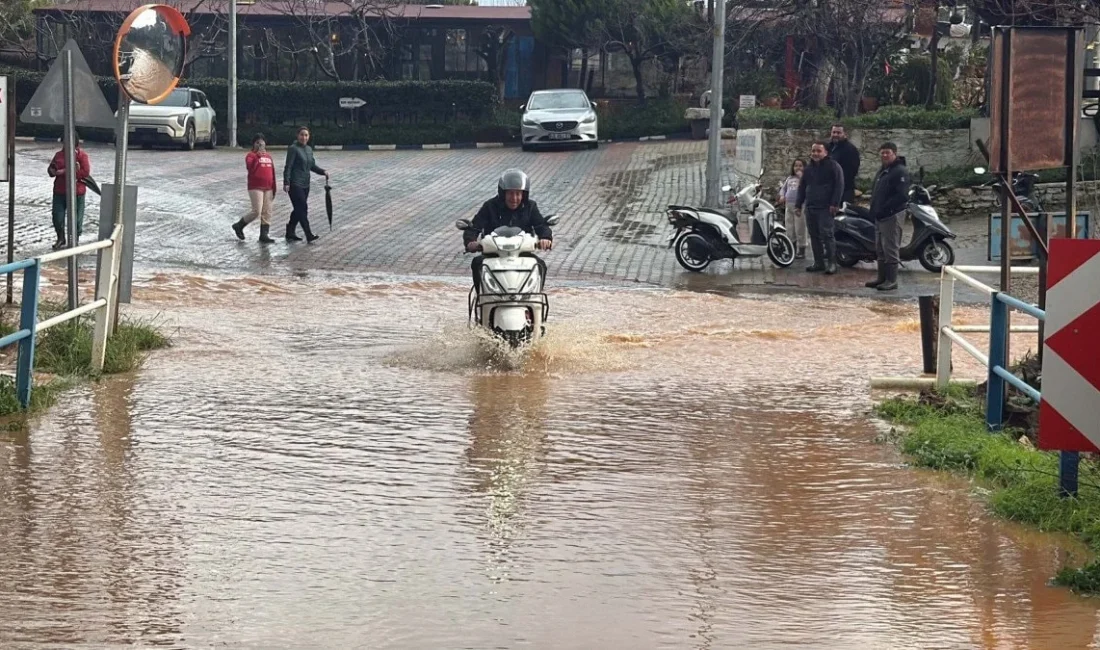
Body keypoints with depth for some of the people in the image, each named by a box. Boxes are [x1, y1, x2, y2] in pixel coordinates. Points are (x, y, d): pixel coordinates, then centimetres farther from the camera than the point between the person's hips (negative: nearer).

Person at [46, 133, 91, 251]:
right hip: (59, 192, 5)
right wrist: (52, 171, -5)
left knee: (75, 218, 2)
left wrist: (65, 172, -19)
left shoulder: (81, 155, -6)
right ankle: (61, 239, 28)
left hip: (76, 193, -5)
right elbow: (50, 168, 22)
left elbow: (85, 172, -16)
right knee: (57, 217, 6)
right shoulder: (59, 155, 10)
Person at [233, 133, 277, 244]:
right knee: (257, 212, -12)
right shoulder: (251, 155, -4)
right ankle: (239, 226, 7)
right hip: (255, 188, -7)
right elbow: (250, 167, -23)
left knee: (267, 213, 3)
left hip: (268, 188, 7)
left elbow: (272, 172, 20)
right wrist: (258, 156, -29)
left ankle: (264, 235, 8)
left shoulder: (268, 156, 15)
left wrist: (274, 187, 18)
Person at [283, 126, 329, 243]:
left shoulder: (309, 149, 14)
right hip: (295, 184, -8)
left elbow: (312, 166, 20)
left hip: (305, 185, 8)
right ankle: (309, 236, -14)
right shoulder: (293, 149, -9)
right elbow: (288, 167, -13)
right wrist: (286, 183, -19)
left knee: (298, 209, 12)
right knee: (302, 209, -11)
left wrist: (323, 172, 4)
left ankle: (290, 234, 22)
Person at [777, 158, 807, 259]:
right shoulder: (790, 178, 18)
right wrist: (782, 196, 8)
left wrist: (801, 176, -16)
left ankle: (802, 251, -1)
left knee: (800, 230, -7)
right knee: (789, 230, 12)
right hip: (788, 206, 7)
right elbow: (783, 188, 26)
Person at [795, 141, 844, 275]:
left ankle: (832, 263, -10)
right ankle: (818, 262, 12)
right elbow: (802, 187, 23)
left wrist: (835, 203, -16)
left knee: (826, 234, -13)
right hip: (810, 207, 7)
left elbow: (839, 185, -9)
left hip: (825, 208, -7)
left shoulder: (833, 166, -3)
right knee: (814, 236, 7)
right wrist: (799, 204, 17)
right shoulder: (808, 168, 18)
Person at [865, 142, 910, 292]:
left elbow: (901, 196, -22)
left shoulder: (900, 172, -12)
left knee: (890, 249, -9)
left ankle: (891, 280, -6)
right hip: (879, 217, 10)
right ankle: (882, 278, 21)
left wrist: (884, 209, -24)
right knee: (880, 249, 14)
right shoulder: (882, 171, 19)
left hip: (892, 216, -10)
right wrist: (873, 210, 13)